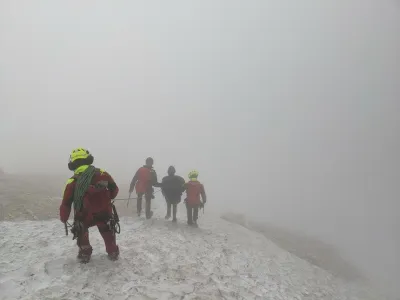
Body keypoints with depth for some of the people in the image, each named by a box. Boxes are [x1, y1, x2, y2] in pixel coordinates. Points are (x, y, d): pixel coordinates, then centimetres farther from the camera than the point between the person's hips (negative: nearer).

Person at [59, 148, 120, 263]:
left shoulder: (72, 182, -10)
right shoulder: (102, 174, -8)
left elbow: (65, 204, -6)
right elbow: (114, 189, 3)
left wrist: (63, 219, 12)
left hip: (85, 217, -1)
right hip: (105, 214, 1)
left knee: (81, 230, 31)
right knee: (108, 233, 27)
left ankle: (85, 254, 35)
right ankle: (113, 253, 40)